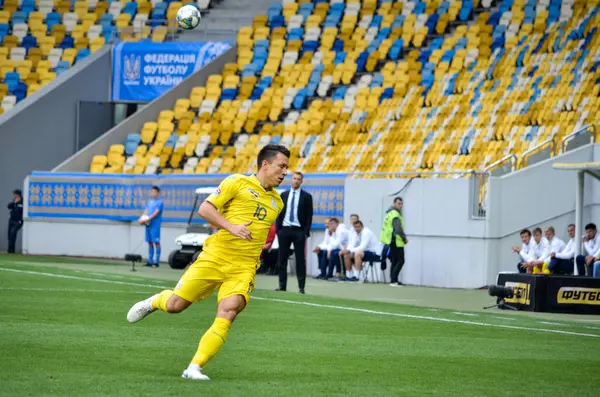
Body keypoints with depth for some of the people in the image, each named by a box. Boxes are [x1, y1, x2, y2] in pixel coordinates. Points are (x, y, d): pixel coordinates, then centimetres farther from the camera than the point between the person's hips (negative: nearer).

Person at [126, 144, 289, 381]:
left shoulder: (277, 203, 18)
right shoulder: (237, 183, 0)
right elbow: (205, 209, -6)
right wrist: (231, 227, -18)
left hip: (244, 268, 3)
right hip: (215, 256, -3)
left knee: (228, 313, -21)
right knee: (175, 304, -2)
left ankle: (194, 368, -18)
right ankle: (154, 302, 35)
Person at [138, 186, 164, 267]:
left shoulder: (159, 202, -5)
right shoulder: (150, 202, 18)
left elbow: (156, 213, -14)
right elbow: (146, 212, 15)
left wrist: (147, 219, -21)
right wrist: (142, 218, -3)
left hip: (155, 224, -7)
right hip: (148, 224, 7)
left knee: (156, 242, -6)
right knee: (150, 242, 9)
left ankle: (157, 262, -6)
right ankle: (150, 262, 12)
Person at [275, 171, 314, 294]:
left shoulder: (306, 196, 2)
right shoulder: (284, 195, 11)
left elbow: (309, 216, 0)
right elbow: (279, 213, 11)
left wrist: (306, 232, -7)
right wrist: (278, 229, 2)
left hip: (299, 231, -3)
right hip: (284, 230, 3)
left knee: (300, 259, -3)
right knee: (282, 258, 3)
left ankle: (301, 287, -1)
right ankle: (282, 285, 8)